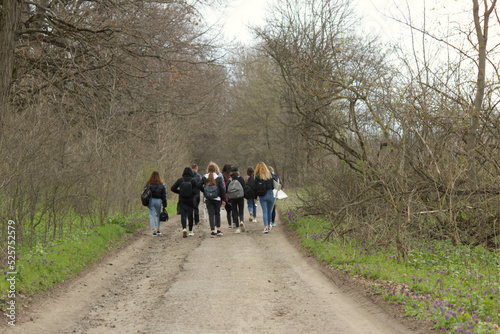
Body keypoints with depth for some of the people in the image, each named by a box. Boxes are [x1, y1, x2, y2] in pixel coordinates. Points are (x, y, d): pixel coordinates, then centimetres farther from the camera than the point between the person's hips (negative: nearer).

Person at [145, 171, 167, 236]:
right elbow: (164, 196, 0)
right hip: (158, 201, 1)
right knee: (158, 215, 20)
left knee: (152, 216, 3)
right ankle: (158, 229, 22)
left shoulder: (148, 184, -4)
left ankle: (154, 231, -3)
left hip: (150, 201, -1)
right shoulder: (161, 185, -1)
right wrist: (164, 206, 5)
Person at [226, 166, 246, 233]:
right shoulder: (240, 179, -2)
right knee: (241, 211, 8)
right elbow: (244, 187, -5)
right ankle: (241, 221, -22)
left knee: (235, 213, 6)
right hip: (240, 197, 0)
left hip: (232, 198, 0)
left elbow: (226, 190, -5)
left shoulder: (229, 180, -2)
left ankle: (237, 228, 2)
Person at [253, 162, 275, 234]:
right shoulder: (270, 175, -1)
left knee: (264, 211, -1)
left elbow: (255, 187, -5)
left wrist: (256, 196, 4)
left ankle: (265, 227, -13)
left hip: (262, 196, -2)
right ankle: (269, 226, 25)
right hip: (270, 194, 2)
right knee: (269, 211, 14)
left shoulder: (257, 176, -7)